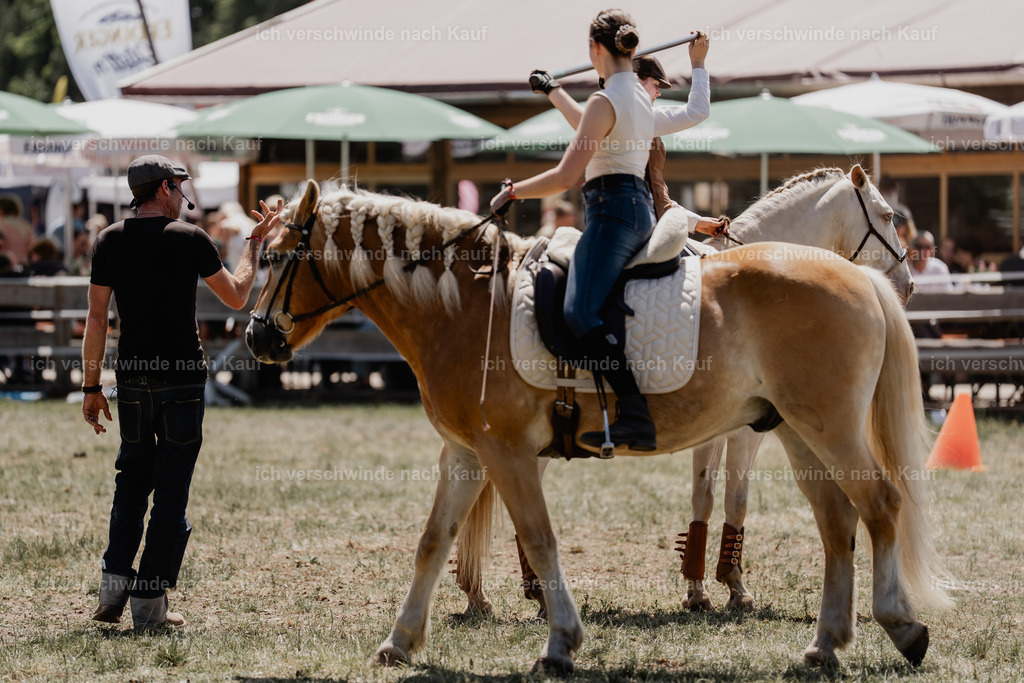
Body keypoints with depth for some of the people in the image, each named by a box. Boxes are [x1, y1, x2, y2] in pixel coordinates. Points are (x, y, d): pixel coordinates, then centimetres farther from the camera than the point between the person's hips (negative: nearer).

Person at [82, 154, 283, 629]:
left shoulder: (109, 242, 2)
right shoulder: (190, 239, -6)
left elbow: (97, 317, 1)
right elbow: (236, 296, 4)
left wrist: (91, 385, 6)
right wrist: (254, 243, 17)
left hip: (132, 377, 3)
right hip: (182, 378, -3)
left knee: (132, 480, 18)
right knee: (171, 487, 1)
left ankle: (114, 583, 7)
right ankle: (149, 602, 0)